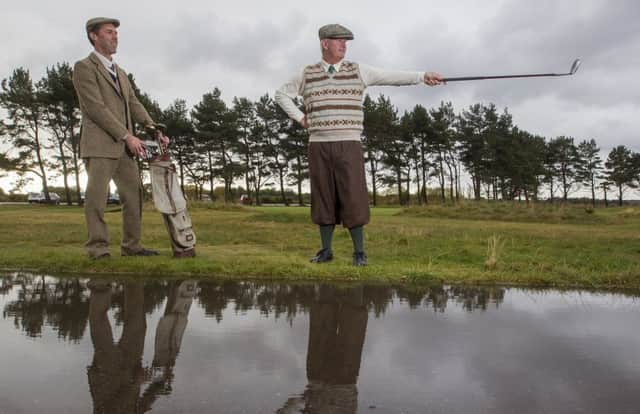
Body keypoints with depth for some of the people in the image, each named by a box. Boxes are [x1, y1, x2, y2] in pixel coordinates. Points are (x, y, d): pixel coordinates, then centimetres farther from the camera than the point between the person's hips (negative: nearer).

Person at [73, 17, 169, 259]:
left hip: (123, 147, 8)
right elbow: (96, 108, -13)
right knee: (97, 197, -7)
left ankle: (131, 246, 10)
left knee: (134, 196, 4)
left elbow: (134, 105, 14)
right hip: (99, 145, -8)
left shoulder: (120, 73, 23)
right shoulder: (84, 67, -2)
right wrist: (128, 136, -17)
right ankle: (98, 249, -3)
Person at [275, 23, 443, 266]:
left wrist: (422, 76, -13)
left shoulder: (357, 71, 6)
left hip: (349, 146, -1)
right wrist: (300, 118, 6)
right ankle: (326, 250, 15)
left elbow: (392, 77, -1)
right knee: (324, 199, 4)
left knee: (353, 200, -7)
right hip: (319, 146, 1)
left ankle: (359, 252, 4)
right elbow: (281, 95, 19)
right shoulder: (307, 74, 9)